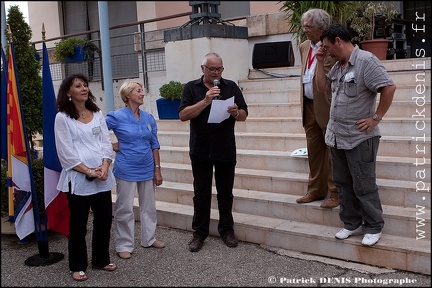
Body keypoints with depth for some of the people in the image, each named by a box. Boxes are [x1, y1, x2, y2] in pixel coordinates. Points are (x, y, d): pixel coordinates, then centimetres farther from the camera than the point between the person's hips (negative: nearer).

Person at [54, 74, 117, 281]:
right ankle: (77, 266, 22)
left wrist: (104, 166, -10)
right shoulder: (62, 117, -4)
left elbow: (106, 142, 6)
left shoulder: (97, 114, 10)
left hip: (102, 177, 5)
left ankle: (101, 260, 29)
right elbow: (66, 152, -9)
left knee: (104, 219, 11)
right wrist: (88, 171, -15)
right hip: (78, 178, -5)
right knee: (78, 223, 6)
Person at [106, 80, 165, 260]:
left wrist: (157, 169, 5)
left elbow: (154, 145, 7)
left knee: (149, 206, 14)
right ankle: (124, 245, 16)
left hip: (147, 169, 5)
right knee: (124, 209, 4)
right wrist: (113, 146, -5)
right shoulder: (116, 117, -9)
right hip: (126, 170, -5)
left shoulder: (149, 118, 5)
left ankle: (149, 239, 30)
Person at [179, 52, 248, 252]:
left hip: (226, 150, 1)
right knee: (201, 193, 7)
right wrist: (206, 101, -19)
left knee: (225, 192, 10)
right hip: (200, 151, -1)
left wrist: (235, 112, -21)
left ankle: (227, 230, 23)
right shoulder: (191, 88, 2)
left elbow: (244, 115, 2)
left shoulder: (231, 87, 5)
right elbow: (183, 115, -9)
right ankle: (199, 233, 18)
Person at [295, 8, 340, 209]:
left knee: (331, 151, 1)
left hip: (327, 107, -7)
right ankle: (315, 190, 26)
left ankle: (334, 194, 11)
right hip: (309, 106, 8)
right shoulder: (304, 47, 13)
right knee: (313, 150, 14)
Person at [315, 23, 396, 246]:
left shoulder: (365, 61, -16)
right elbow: (322, 86, 16)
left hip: (360, 138, -8)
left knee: (364, 186, 3)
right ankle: (352, 224, 28)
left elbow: (389, 88, -21)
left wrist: (376, 118, -18)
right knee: (344, 184, 15)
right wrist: (320, 61, 7)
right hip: (337, 137, 9)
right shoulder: (338, 65, 11)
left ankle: (373, 227, 19)